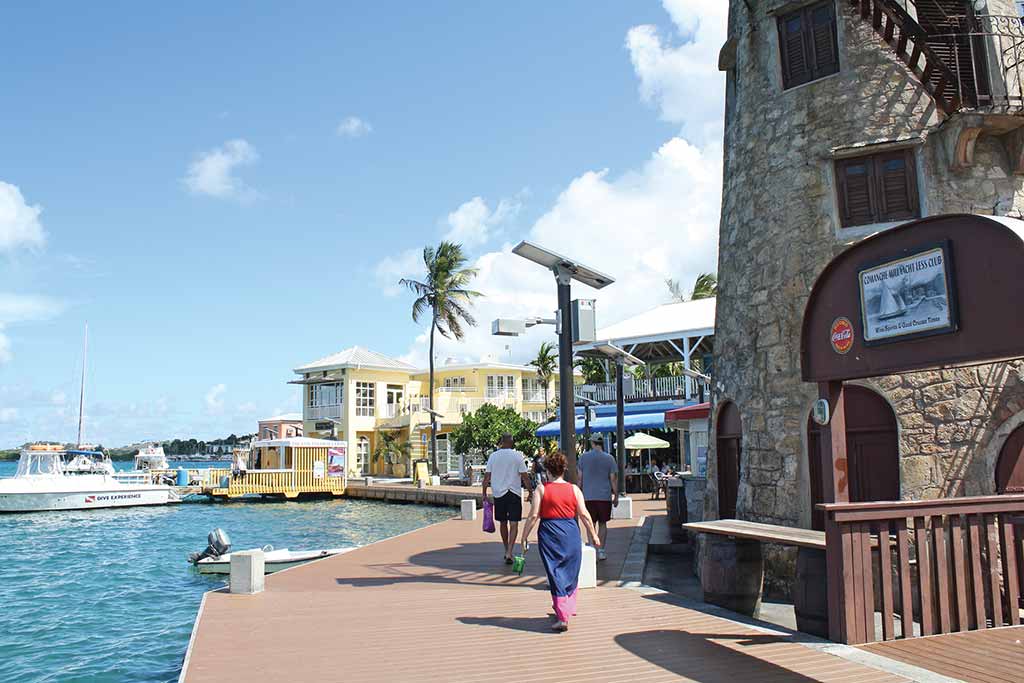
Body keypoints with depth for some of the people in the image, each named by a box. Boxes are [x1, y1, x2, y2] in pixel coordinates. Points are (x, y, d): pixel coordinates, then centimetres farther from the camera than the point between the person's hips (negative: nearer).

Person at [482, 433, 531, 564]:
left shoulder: (493, 456, 2)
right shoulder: (518, 456, -5)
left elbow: (487, 476, 2)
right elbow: (525, 477, -6)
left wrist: (484, 493, 11)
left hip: (499, 493, 3)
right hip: (514, 493, -3)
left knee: (503, 523, 16)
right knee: (513, 524, -1)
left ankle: (507, 551, 27)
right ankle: (509, 553, -13)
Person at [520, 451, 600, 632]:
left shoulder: (541, 489, -3)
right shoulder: (574, 489, 2)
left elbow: (533, 516, -7)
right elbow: (584, 515, 1)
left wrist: (524, 537, 1)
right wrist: (594, 535, 11)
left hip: (549, 535, -2)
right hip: (571, 535, 2)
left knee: (556, 576, 3)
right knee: (571, 575, 18)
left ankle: (562, 617, -2)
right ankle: (567, 610, 29)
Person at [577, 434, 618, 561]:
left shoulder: (583, 457, 1)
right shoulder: (609, 458, -1)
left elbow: (580, 478, 2)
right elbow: (613, 479, -1)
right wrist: (616, 496, 7)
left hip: (588, 496, 0)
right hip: (605, 496, 0)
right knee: (603, 524, 10)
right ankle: (601, 551, 10)